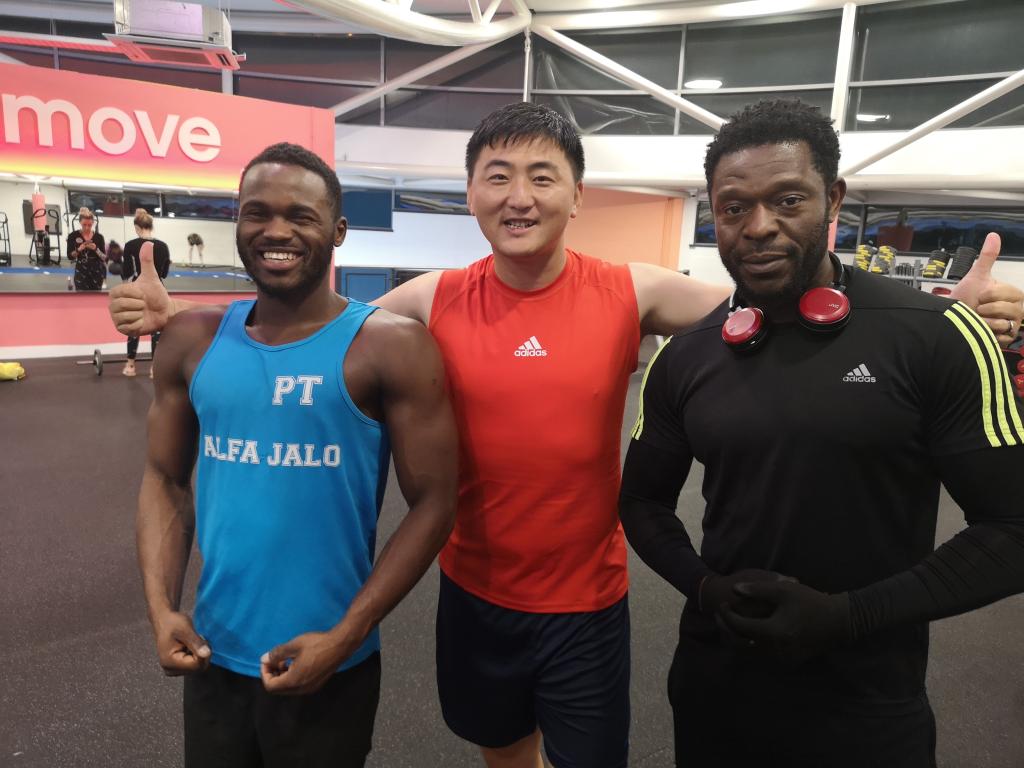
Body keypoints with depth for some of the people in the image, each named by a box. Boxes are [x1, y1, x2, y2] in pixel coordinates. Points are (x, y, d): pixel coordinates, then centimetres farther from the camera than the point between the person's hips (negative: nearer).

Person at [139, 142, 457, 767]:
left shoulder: (390, 346, -15)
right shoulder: (195, 341, -1)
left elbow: (433, 504, -13)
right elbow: (166, 478, 8)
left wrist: (343, 638, -15)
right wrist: (161, 608, -4)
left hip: (327, 665, -4)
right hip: (212, 655, 4)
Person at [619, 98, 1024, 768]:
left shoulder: (937, 337, -13)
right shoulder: (685, 359, -4)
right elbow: (644, 499, 6)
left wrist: (847, 616, -16)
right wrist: (705, 587, -10)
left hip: (869, 708, -2)